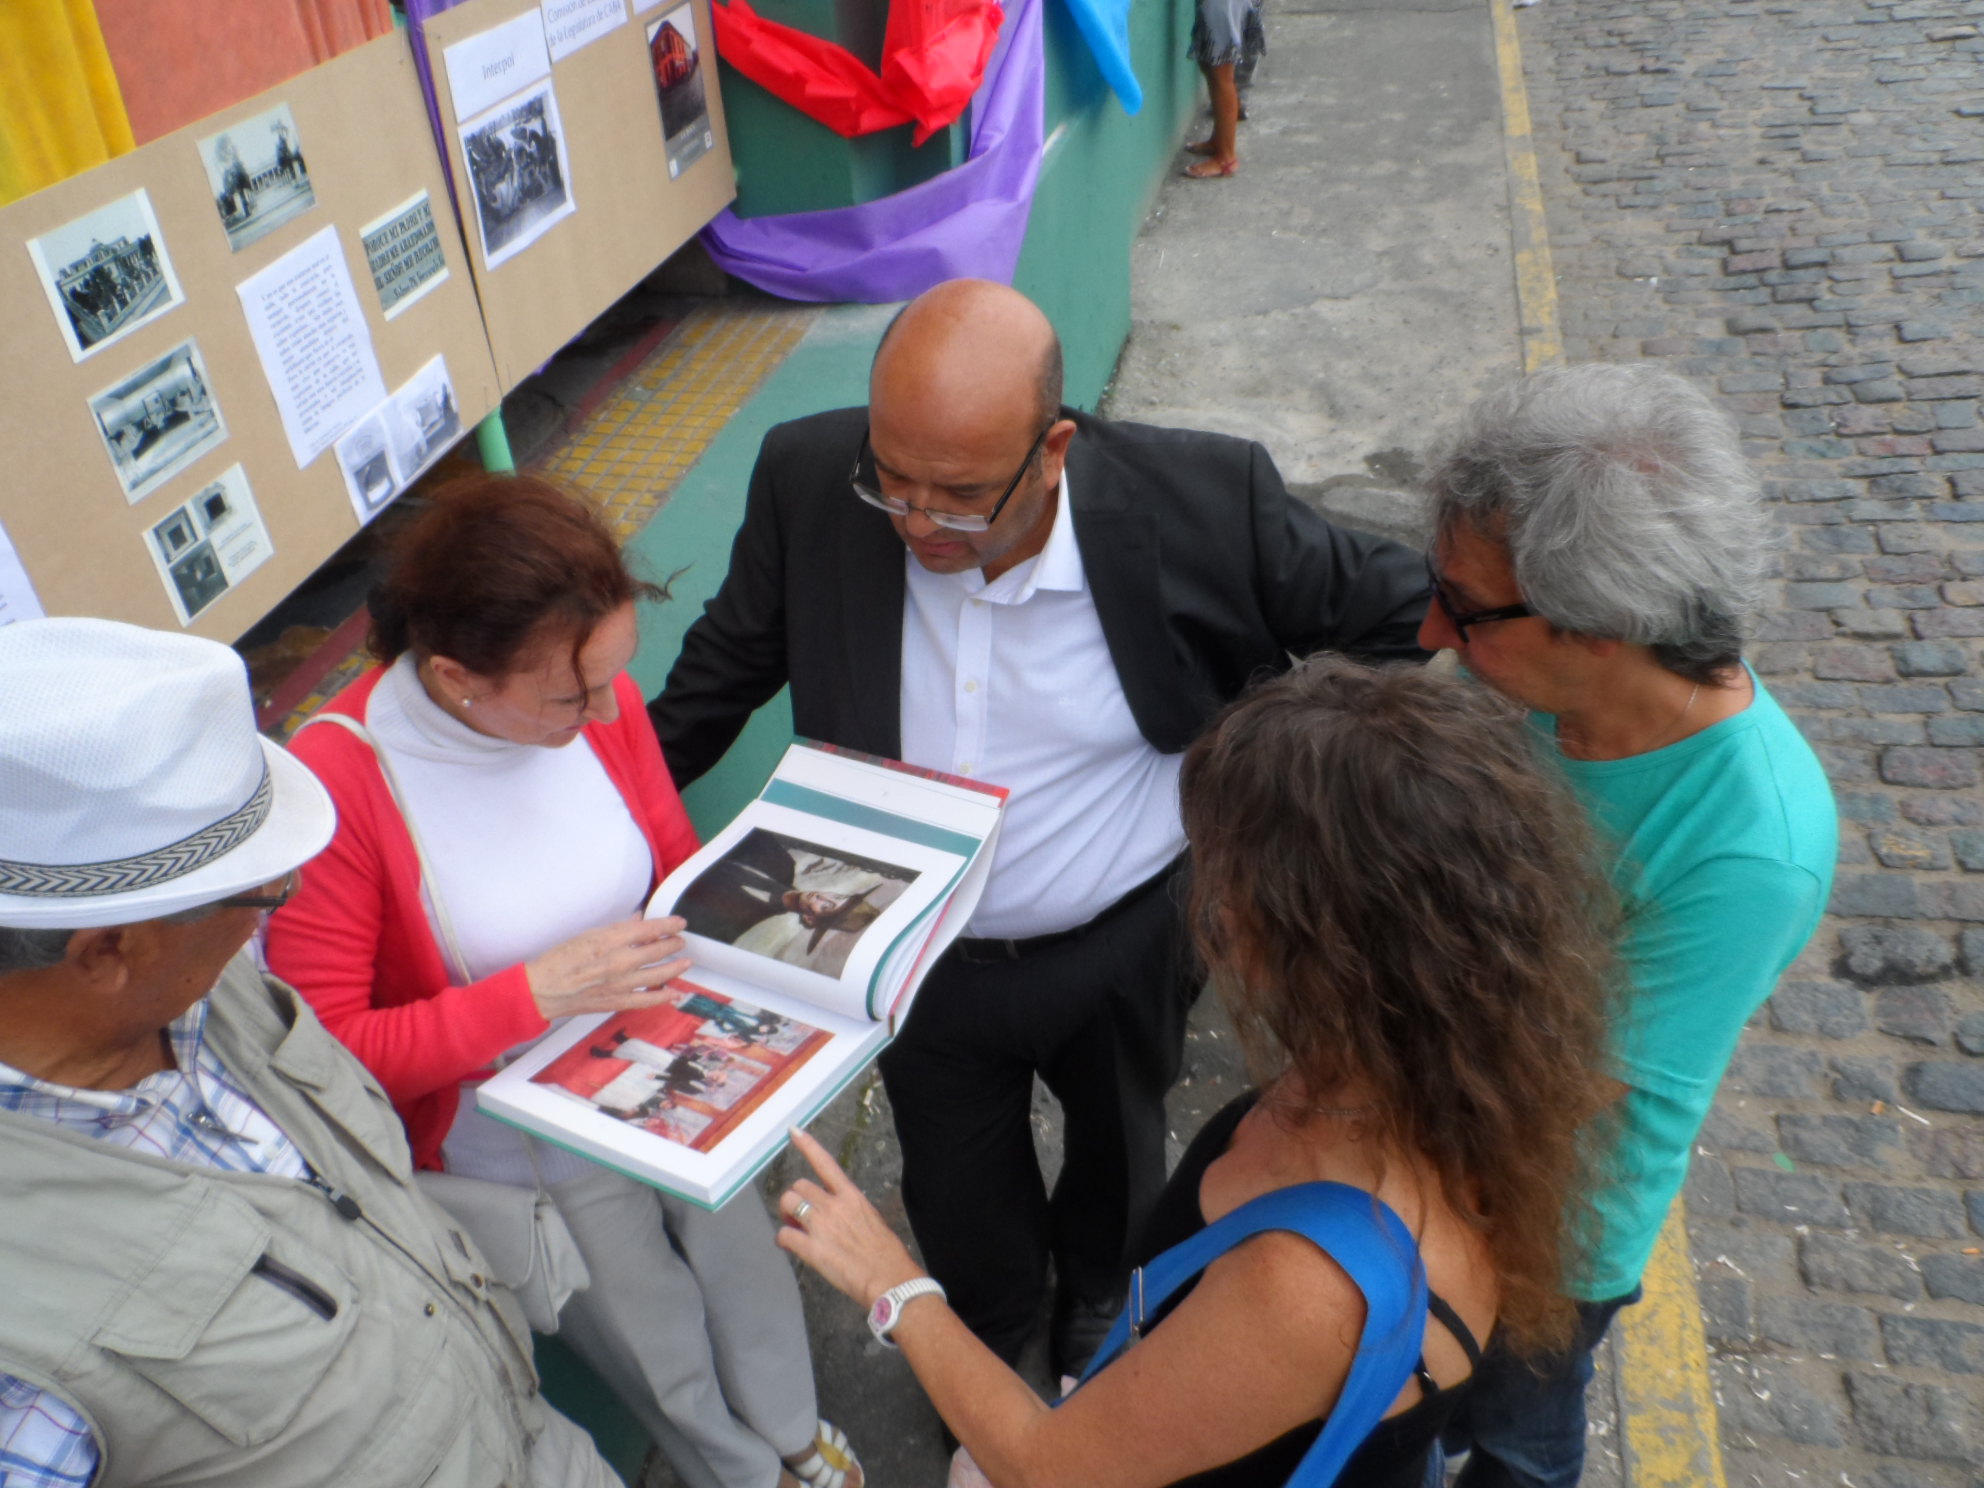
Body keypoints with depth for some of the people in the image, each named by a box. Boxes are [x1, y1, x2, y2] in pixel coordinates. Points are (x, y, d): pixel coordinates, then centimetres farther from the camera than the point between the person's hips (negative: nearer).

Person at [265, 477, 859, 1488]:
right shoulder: (335, 785, -31)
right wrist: (537, 993, -34)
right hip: (521, 1154, -3)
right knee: (670, 1369, 18)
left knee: (753, 1279, 25)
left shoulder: (598, 700, -17)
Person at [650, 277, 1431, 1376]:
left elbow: (1397, 608, -12)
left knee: (1116, 1152, 32)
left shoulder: (1199, 501, -29)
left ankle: (1096, 1288, 70)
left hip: (1122, 950, 0)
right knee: (958, 1199, 26)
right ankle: (988, 1342, 64)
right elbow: (729, 660, -3)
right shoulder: (807, 481, -21)